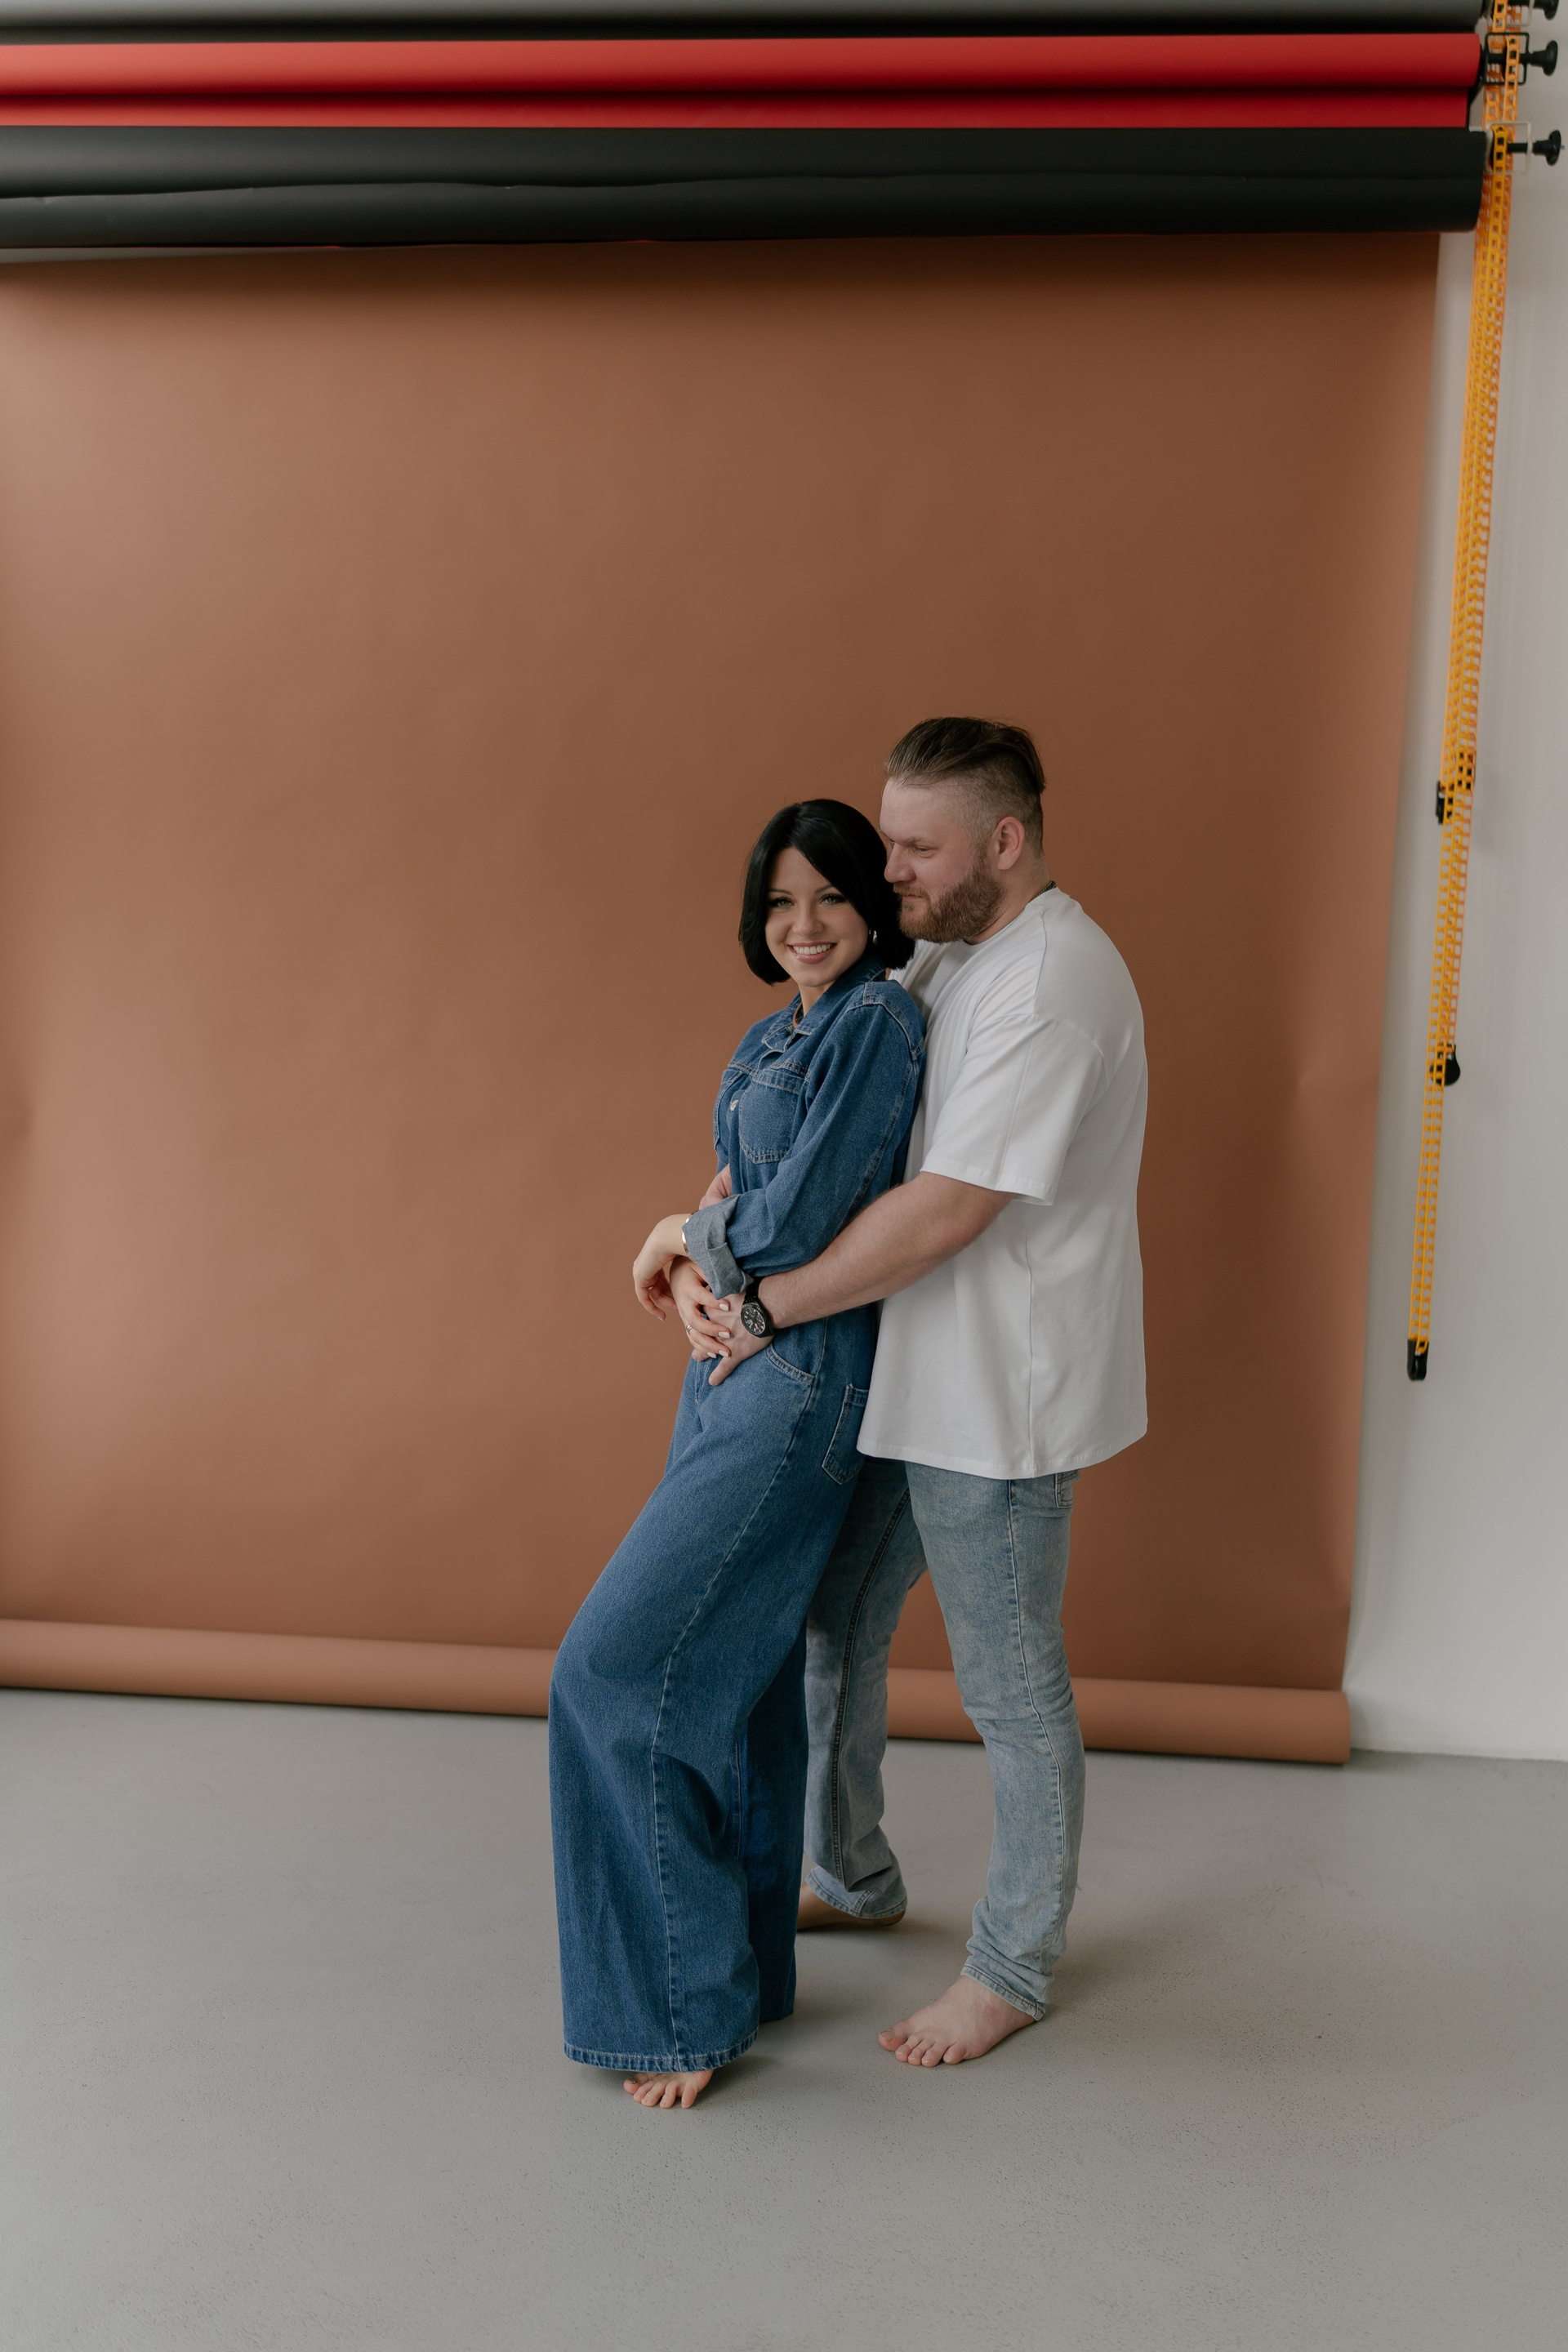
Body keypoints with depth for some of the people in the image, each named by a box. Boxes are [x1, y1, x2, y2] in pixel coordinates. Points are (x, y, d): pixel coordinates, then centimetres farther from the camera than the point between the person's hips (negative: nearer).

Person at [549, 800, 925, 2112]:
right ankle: (745, 1973, 28)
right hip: (734, 1369, 9)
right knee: (736, 1677, 14)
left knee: (625, 1669, -8)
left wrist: (689, 1234, -2)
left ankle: (688, 2007, 6)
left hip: (799, 1386, -9)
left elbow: (795, 1226, -19)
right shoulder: (773, 1038, 15)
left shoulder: (880, 1022, -13)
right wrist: (705, 1226, 1)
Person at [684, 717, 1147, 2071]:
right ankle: (854, 1881, 43)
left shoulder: (1053, 984, -23)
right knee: (833, 1627, 21)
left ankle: (1015, 1970, 27)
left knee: (1013, 1692, 7)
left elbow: (946, 1211, -27)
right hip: (902, 1381, 10)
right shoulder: (944, 957, 8)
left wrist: (772, 1303, -18)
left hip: (997, 1403, -10)